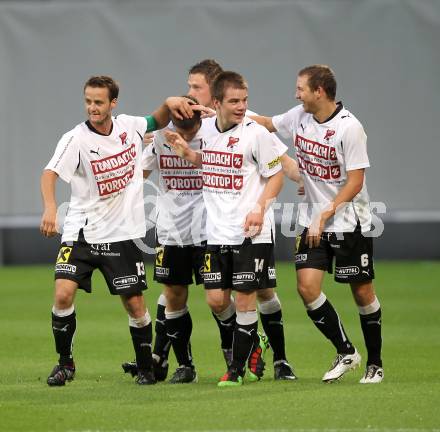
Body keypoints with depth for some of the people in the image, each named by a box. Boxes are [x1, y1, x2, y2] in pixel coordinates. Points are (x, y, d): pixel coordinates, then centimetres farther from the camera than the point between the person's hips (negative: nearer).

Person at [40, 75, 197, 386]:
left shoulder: (128, 126, 0)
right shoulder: (76, 139, -12)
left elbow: (158, 122, 21)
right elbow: (50, 173, -25)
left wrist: (170, 103, -1)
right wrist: (50, 208, -43)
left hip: (122, 235, 2)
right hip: (81, 231, -2)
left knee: (135, 304, 2)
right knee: (63, 294, -16)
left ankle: (146, 368, 21)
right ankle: (65, 363, 3)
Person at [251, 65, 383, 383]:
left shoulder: (349, 128, -18)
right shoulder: (300, 117, 1)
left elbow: (355, 182, -18)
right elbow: (267, 123, 20)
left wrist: (327, 213, -25)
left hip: (349, 222, -6)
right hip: (313, 221, 6)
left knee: (362, 292, 1)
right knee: (307, 286, -7)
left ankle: (375, 363, 17)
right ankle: (346, 353, 8)